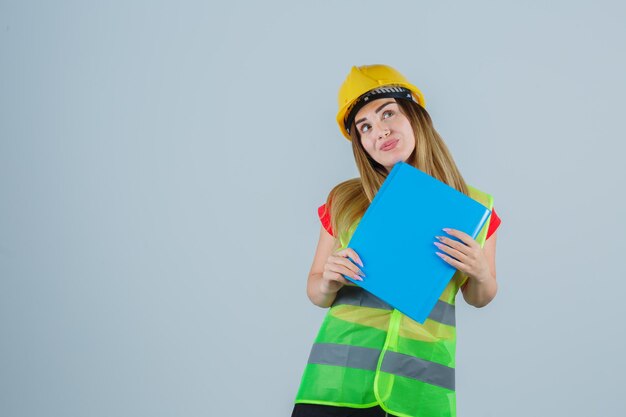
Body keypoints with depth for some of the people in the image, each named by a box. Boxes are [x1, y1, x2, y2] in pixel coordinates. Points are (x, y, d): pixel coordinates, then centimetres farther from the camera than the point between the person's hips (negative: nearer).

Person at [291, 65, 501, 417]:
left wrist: (480, 273, -9)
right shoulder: (343, 202, 2)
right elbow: (315, 292, 9)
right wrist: (328, 284, -13)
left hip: (422, 385, 0)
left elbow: (479, 298, 13)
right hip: (340, 376, 0)